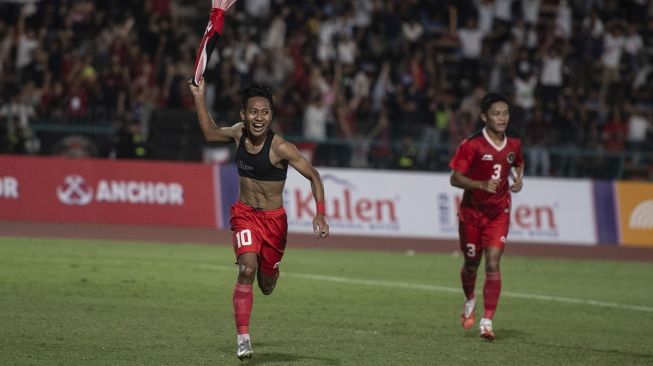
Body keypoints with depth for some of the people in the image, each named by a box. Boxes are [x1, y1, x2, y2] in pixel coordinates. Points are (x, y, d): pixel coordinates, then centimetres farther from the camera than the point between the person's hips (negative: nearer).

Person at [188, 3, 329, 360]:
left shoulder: (280, 147, -20)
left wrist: (320, 213, -25)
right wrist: (199, 98, 9)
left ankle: (269, 268, 52)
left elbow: (313, 175, -16)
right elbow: (211, 132, 16)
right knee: (246, 270, -21)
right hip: (245, 213, 2)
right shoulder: (238, 133, -6)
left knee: (266, 286, 12)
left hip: (274, 218, -2)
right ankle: (243, 337, -17)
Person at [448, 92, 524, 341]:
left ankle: (487, 321, -13)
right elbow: (455, 179, -15)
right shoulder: (472, 145, -14)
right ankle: (469, 301, 45)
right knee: (472, 264, 13)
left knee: (493, 263, -13)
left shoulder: (513, 145, 0)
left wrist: (518, 179, 0)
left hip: (498, 213, 2)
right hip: (472, 212, -2)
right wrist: (482, 185, -30)